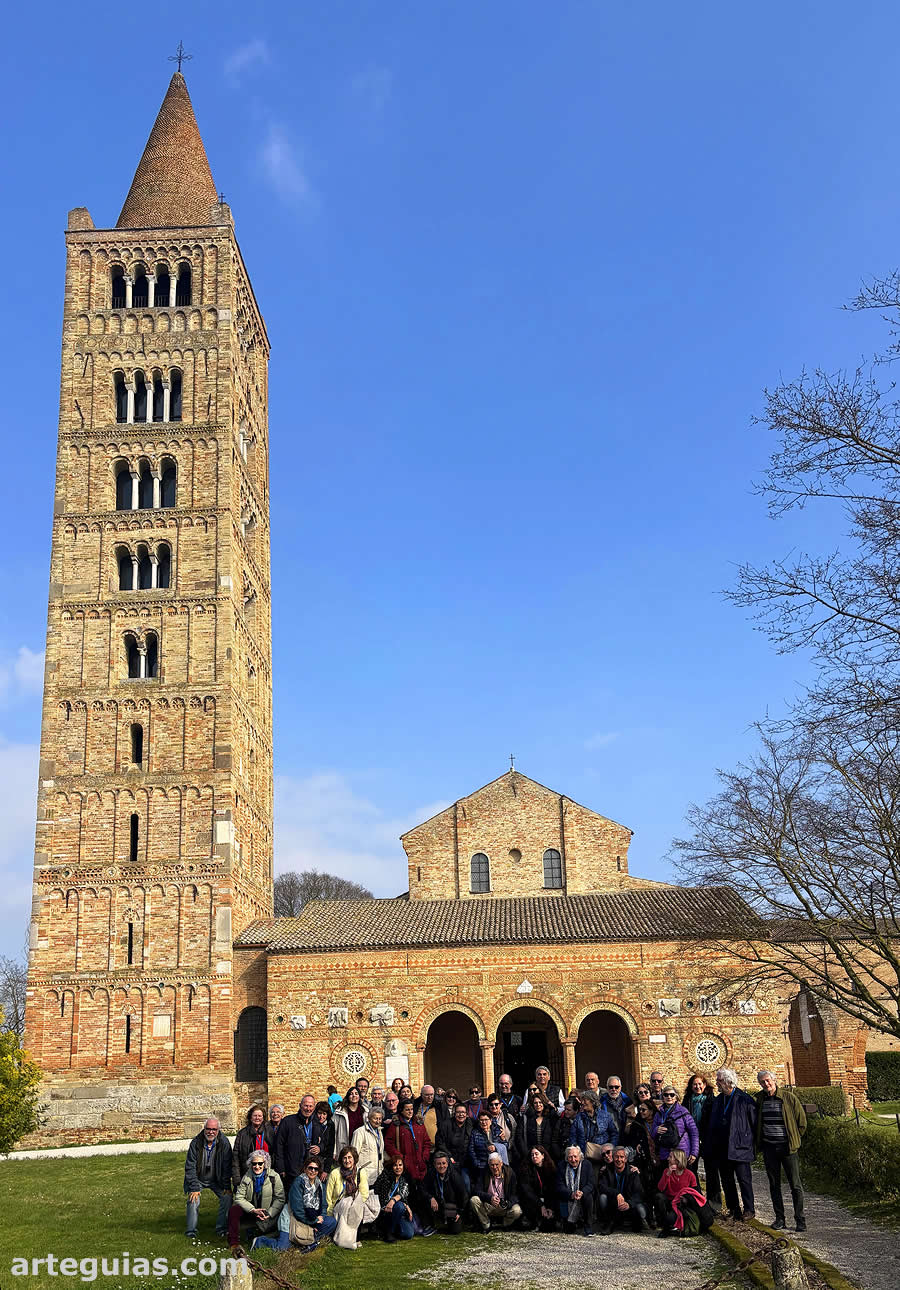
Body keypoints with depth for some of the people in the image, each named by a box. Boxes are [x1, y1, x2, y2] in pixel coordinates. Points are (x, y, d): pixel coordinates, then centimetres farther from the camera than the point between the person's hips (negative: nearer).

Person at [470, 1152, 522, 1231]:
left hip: (504, 1206, -1)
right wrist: (490, 1198, -31)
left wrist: (508, 1203, -30)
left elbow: (514, 1194, -8)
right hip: (487, 1206, 1)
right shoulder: (484, 1174, -4)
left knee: (517, 1211, -31)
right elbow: (477, 1191, -13)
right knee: (473, 1200, -25)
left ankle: (502, 1224, 2)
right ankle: (486, 1226, -5)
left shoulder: (510, 1173, -6)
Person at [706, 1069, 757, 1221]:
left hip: (739, 1148, -6)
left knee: (744, 1179, -5)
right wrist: (712, 1148, 11)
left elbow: (754, 1124, -5)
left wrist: (753, 1147, -6)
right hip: (721, 1150, 6)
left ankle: (749, 1210, 6)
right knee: (727, 1181, 10)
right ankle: (734, 1210, 19)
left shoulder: (745, 1100, -7)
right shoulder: (718, 1101, 12)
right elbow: (712, 1126, 17)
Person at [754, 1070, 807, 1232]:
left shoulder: (789, 1097, -7)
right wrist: (759, 1142, 14)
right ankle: (779, 1218, 16)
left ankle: (800, 1220, 5)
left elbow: (802, 1121, 1)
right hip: (769, 1147, 4)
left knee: (795, 1185, -2)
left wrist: (794, 1139, 3)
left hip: (787, 1147, -4)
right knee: (774, 1185, 8)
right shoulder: (760, 1099, 5)